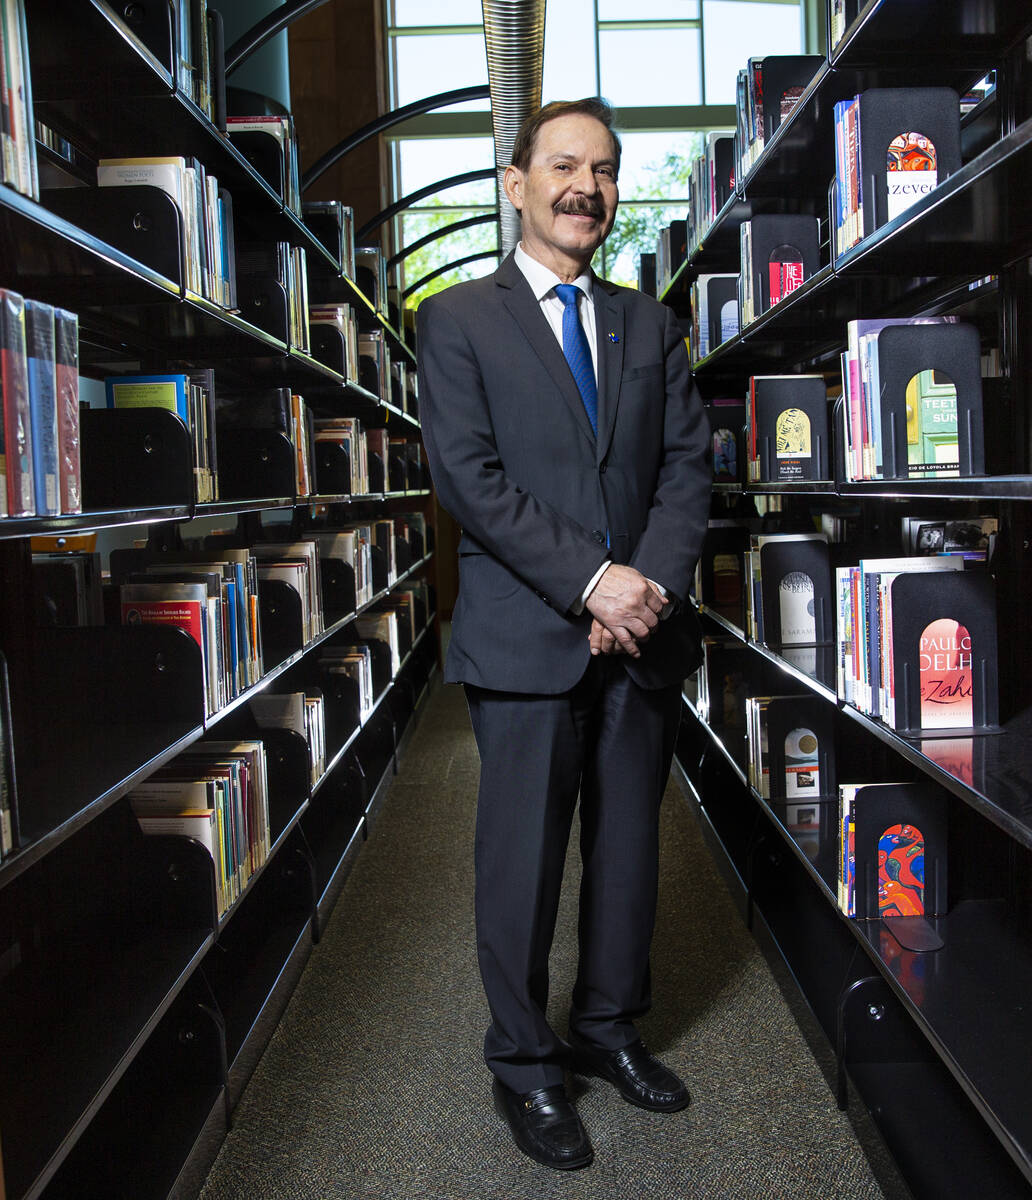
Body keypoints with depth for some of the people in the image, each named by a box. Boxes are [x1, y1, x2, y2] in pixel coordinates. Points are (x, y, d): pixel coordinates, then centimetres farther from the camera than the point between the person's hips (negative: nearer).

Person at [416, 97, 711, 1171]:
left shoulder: (650, 326, 15)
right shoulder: (459, 319, 1)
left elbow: (687, 462, 8)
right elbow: (467, 475, -9)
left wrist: (653, 581, -10)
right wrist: (592, 580, -17)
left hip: (642, 632, 4)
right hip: (526, 637, -4)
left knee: (630, 849, 13)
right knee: (523, 862, 4)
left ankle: (608, 1028, 32)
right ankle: (523, 1065, 21)